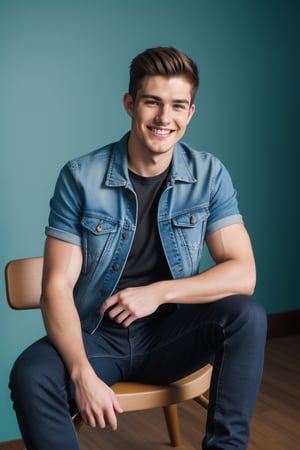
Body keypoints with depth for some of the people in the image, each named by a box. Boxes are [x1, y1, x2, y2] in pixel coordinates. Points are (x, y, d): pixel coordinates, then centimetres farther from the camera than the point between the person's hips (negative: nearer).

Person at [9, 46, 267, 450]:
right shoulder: (81, 178, -11)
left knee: (246, 316, -25)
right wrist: (83, 374, -29)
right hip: (95, 336, -2)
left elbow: (242, 273, -8)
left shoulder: (210, 175, -4)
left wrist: (159, 292, -20)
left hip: (169, 335, 2)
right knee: (30, 376, -31)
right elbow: (57, 287, -14)